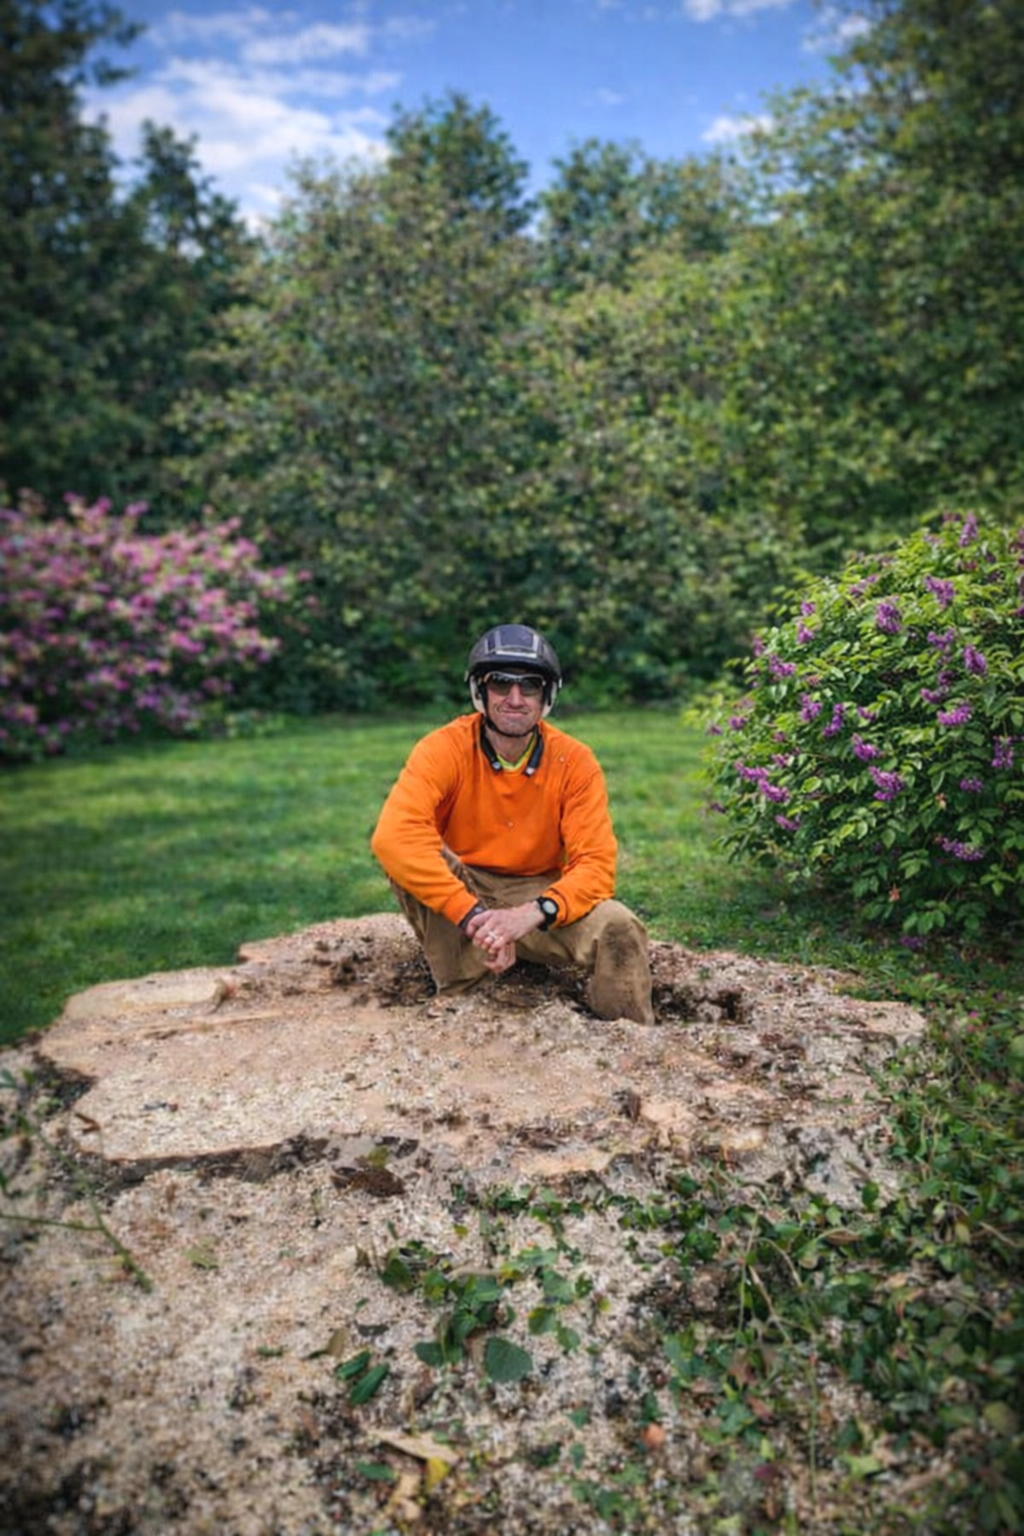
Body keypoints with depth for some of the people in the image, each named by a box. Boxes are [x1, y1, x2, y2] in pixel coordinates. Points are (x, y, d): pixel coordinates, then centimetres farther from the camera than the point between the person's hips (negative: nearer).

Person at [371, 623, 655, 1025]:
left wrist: (531, 914, -36)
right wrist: (473, 915, -40)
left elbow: (595, 865, -17)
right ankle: (462, 1000, -21)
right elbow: (394, 834, -33)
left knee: (619, 930, -27)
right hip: (458, 891, 0)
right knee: (403, 852, -30)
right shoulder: (446, 749, -17)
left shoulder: (575, 762, -11)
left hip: (537, 894, 1)